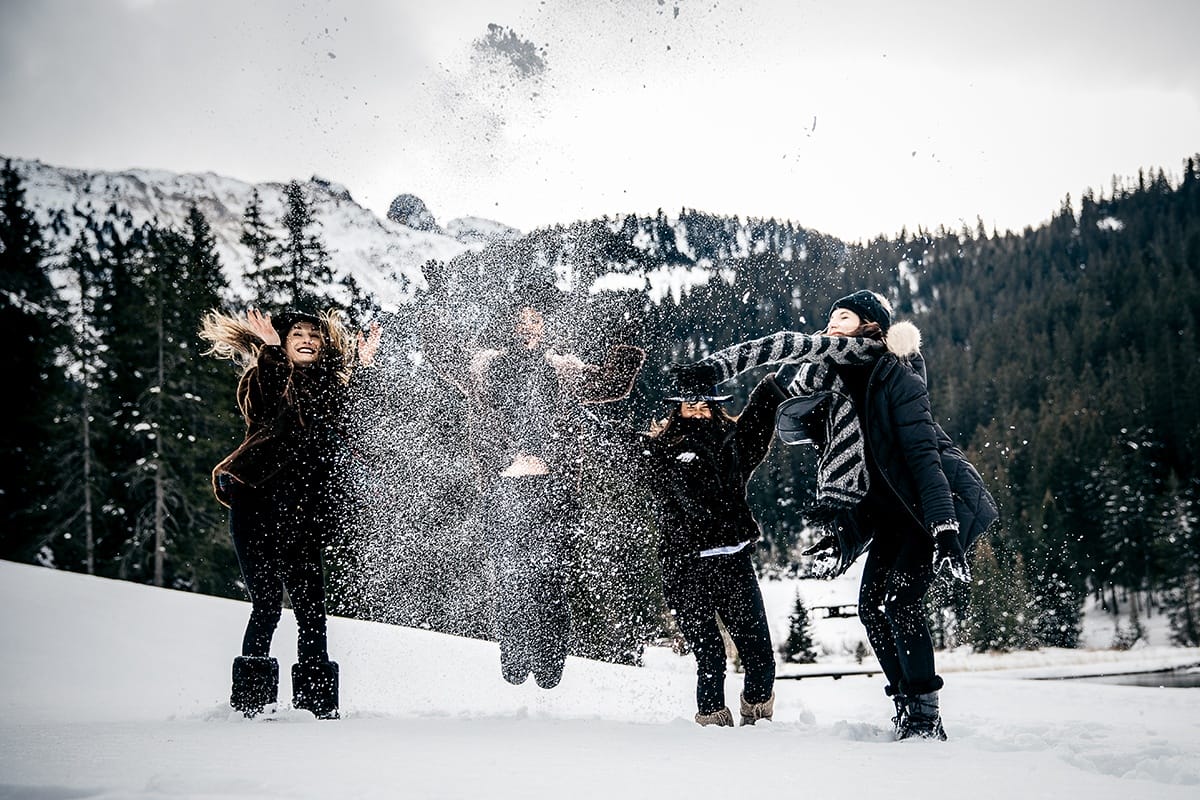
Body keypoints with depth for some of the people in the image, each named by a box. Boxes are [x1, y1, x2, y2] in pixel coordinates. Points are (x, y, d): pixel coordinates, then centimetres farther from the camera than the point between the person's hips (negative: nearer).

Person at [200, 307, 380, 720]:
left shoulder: (333, 387, 16)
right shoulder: (263, 378, 5)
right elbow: (266, 413, -16)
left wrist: (364, 368, 1)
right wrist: (272, 350, -16)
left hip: (303, 515, 3)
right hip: (256, 504, -3)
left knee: (310, 606, -1)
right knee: (267, 603, -6)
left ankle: (316, 700, 6)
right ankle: (250, 700, 4)